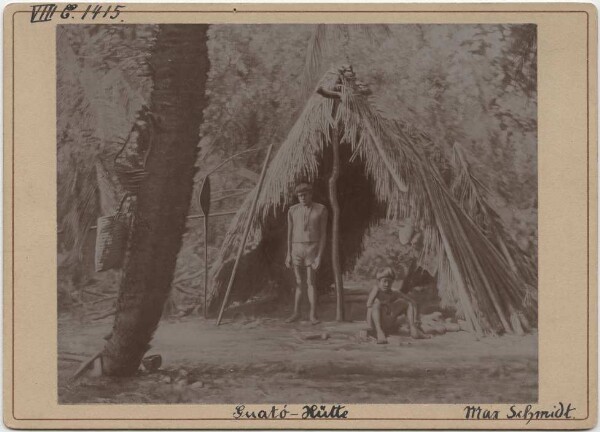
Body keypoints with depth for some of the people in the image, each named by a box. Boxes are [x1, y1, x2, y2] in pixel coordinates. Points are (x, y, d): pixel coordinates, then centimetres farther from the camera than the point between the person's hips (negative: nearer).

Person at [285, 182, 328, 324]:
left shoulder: (321, 209, -4)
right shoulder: (293, 210, 4)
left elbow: (323, 234, -4)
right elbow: (290, 233, 8)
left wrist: (320, 256, -11)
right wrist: (288, 254, 4)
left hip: (312, 249, -3)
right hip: (296, 249, 3)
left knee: (310, 282, -9)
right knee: (299, 283, 7)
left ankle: (313, 315, -4)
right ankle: (296, 313, 16)